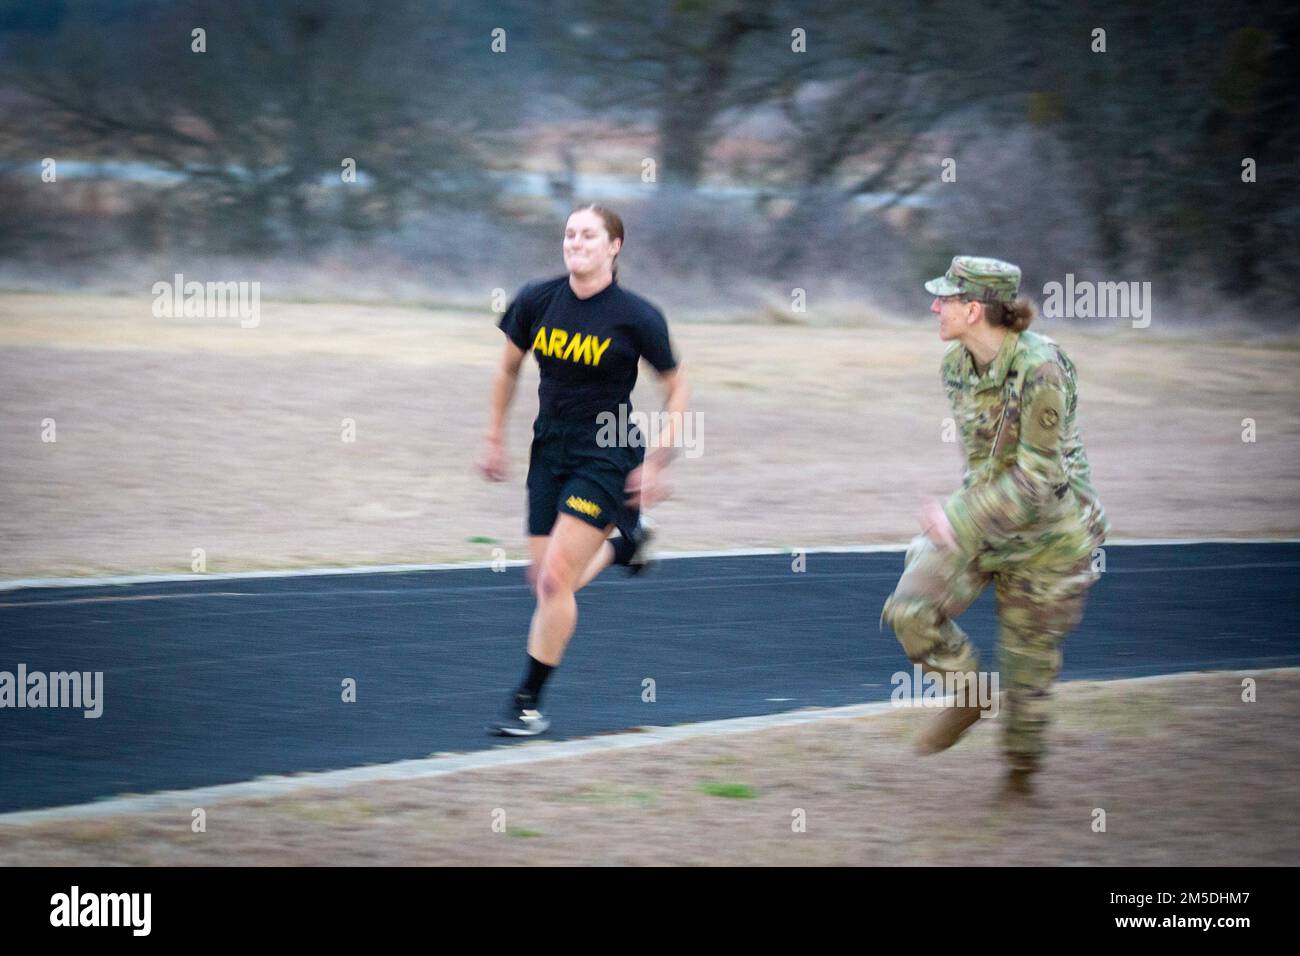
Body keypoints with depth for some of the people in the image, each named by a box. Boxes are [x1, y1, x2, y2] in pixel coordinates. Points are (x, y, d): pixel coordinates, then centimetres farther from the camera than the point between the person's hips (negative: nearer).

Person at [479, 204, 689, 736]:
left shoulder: (637, 318, -12)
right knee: (546, 585, 6)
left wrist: (657, 463, -7)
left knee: (554, 579, -14)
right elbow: (509, 370, 15)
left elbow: (676, 390, -1)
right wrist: (495, 439, 14)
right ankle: (621, 542, 38)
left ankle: (527, 702, -2)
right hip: (549, 452, 5)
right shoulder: (536, 301, -2)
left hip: (606, 457, -5)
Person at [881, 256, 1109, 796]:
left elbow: (1039, 476, -26)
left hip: (1046, 532, -6)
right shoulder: (958, 365, -3)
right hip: (981, 513, 6)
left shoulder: (1040, 369, -26)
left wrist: (961, 522, -28)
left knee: (1028, 660, 5)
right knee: (910, 610, -13)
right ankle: (968, 694, 12)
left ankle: (1021, 767, 27)